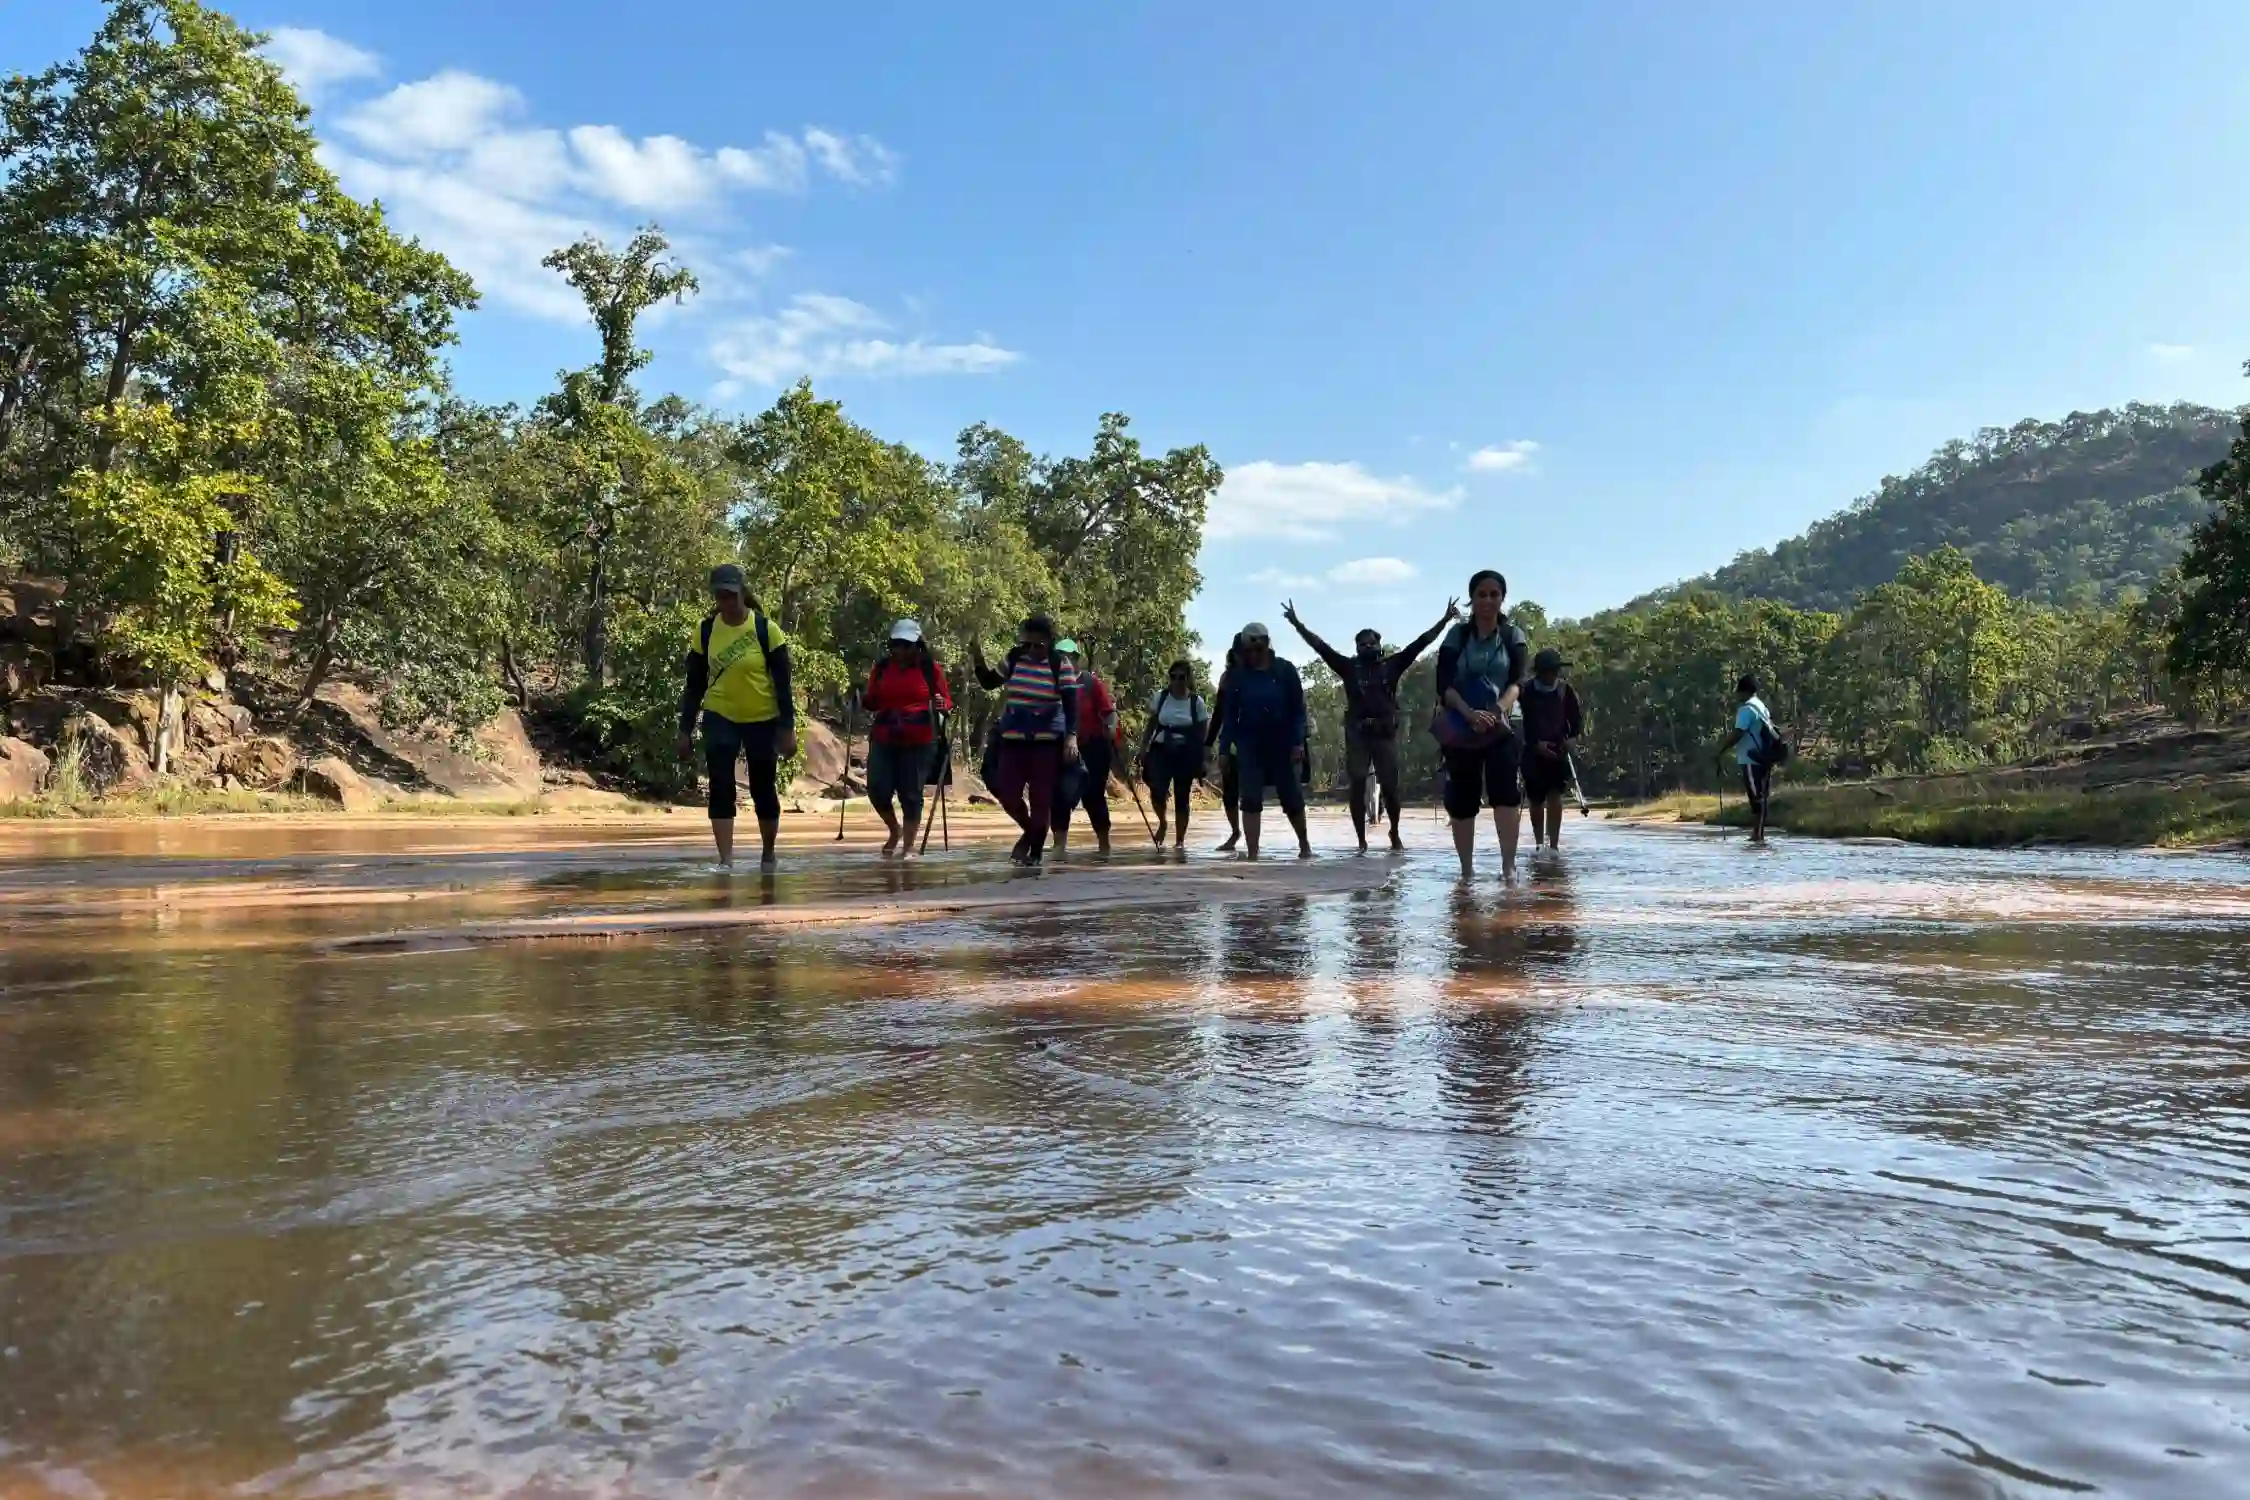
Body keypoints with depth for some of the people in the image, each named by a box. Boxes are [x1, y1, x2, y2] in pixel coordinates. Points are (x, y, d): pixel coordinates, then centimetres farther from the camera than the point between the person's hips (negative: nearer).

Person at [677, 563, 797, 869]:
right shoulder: (705, 631, -3)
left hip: (763, 720, -2)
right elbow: (694, 684, 3)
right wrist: (685, 729, 1)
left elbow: (782, 684, -8)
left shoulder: (766, 630, -11)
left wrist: (787, 728, -12)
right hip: (720, 718, 2)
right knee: (721, 789, -9)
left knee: (764, 790, 8)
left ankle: (768, 855, 28)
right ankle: (725, 861, -7)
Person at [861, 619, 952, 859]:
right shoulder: (881, 667, 9)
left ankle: (908, 846, 11)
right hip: (884, 740, 3)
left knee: (910, 794, -1)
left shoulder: (930, 668, 1)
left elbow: (947, 701, 5)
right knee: (877, 789, -5)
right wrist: (863, 699, -4)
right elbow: (873, 702, 17)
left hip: (917, 742, -3)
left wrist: (942, 704, -17)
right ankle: (895, 830, 22)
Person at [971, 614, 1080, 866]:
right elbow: (990, 683, 14)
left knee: (1041, 799, 0)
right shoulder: (1015, 658, 3)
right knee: (1006, 793, 0)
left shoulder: (1060, 665, -7)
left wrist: (1072, 736, -23)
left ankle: (1035, 853, 13)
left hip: (1047, 740, -4)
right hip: (1013, 738, 4)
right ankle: (1030, 831, 28)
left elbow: (1070, 703, -10)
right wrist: (979, 661, -3)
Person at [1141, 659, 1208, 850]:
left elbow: (1202, 733, 0)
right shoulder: (1160, 696, 0)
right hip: (1161, 750, 1)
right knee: (1157, 790, -18)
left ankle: (1180, 840, 15)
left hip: (1186, 754, -1)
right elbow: (1151, 724, 8)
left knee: (1181, 797, 4)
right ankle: (1162, 823, 12)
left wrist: (1201, 759, -3)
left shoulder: (1196, 701, -4)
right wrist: (1144, 748, 3)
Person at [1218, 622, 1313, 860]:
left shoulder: (1285, 670, -4)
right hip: (1249, 743, 1)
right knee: (1251, 799, -7)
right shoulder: (1237, 676, 0)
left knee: (1292, 798, 8)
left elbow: (1298, 709, -3)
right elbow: (1230, 714, 3)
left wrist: (1298, 742, -12)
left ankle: (1304, 844, 30)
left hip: (1282, 742, -1)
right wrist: (1224, 748, -2)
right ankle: (1252, 853, -6)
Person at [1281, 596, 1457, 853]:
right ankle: (1362, 841, 9)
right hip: (1357, 734, 0)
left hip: (1385, 734, 0)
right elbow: (1321, 646, 2)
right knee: (1358, 788, 1)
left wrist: (1445, 620, 0)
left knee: (1390, 787, 4)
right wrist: (1297, 624, -4)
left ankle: (1395, 833, 26)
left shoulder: (1392, 664, 6)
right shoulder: (1349, 667, 6)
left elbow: (1420, 642, 4)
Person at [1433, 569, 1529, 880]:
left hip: (1501, 726, -1)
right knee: (1461, 799, 1)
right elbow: (1443, 685, -7)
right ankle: (1466, 869, 13)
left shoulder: (1513, 636, 2)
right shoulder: (1457, 635, 2)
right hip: (1460, 728, 1)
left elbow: (1516, 682, -9)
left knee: (1505, 791, -18)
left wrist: (1498, 710, -28)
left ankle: (1509, 866, -18)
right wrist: (1470, 713, -23)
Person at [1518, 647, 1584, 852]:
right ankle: (1539, 843, 23)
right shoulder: (1526, 692, -8)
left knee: (1555, 795, -13)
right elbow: (1520, 723, -12)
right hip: (1533, 752, 0)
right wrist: (1536, 743, -24)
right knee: (1536, 800, 8)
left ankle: (1554, 843, -15)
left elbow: (1577, 717, 6)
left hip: (1558, 750, 1)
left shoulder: (1566, 690, 1)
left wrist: (1573, 737, -13)